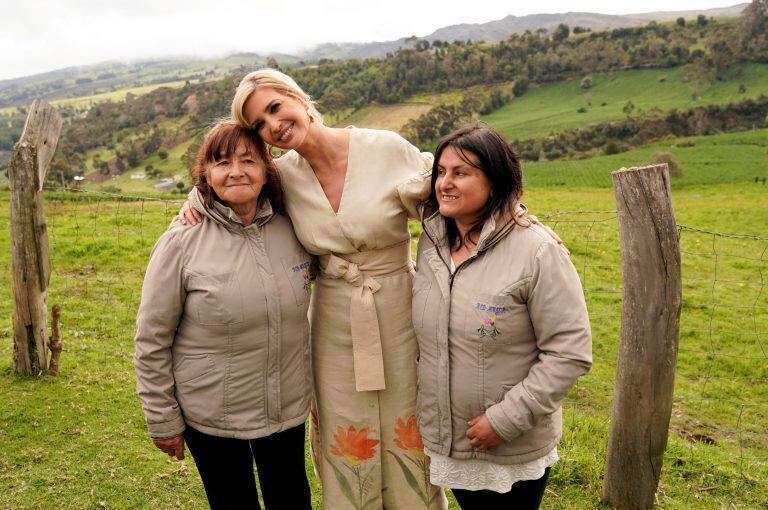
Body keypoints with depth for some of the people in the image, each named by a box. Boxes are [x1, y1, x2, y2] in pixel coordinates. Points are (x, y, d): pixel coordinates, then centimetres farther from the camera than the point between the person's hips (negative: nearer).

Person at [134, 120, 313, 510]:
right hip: (210, 419, -3)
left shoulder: (290, 230, -5)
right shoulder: (181, 242, -15)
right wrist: (163, 419, -5)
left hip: (288, 409, 4)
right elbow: (152, 341, -9)